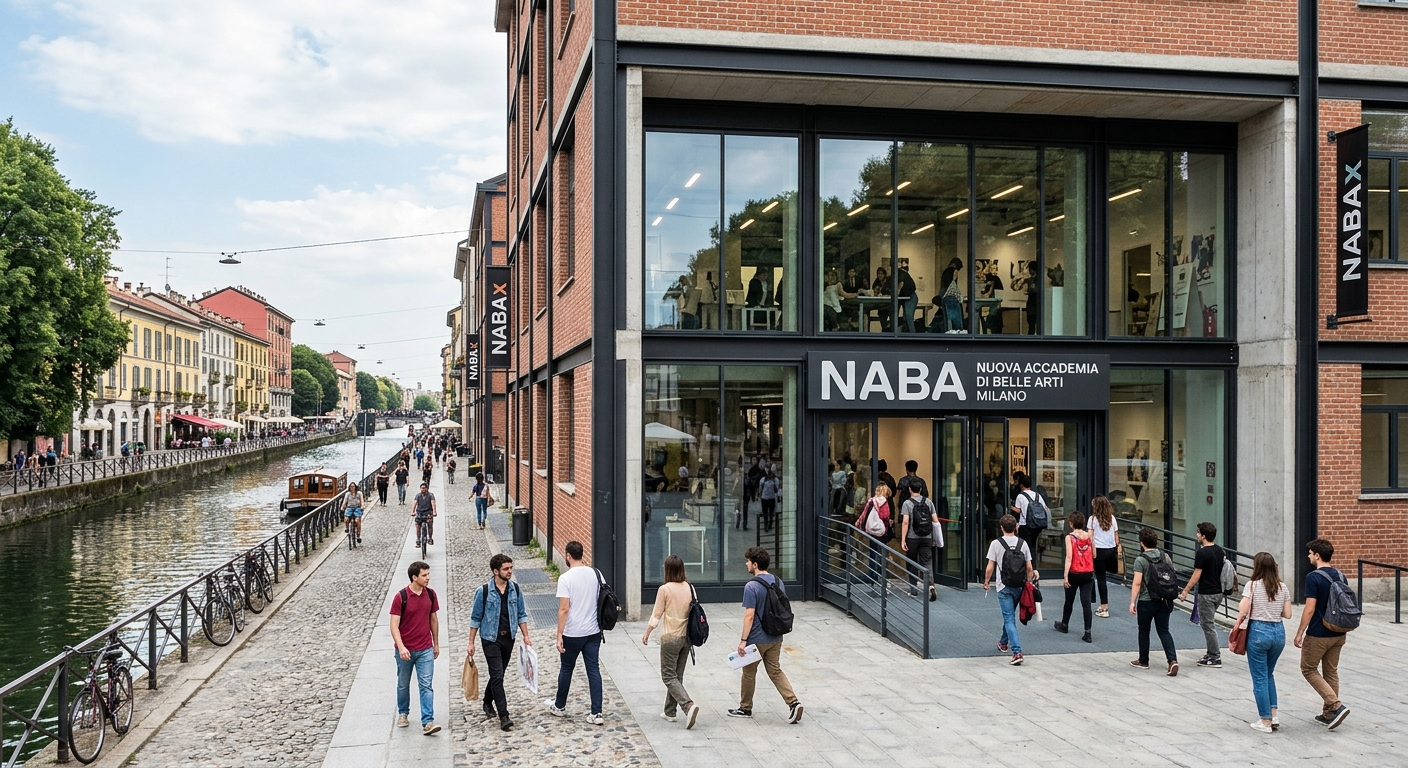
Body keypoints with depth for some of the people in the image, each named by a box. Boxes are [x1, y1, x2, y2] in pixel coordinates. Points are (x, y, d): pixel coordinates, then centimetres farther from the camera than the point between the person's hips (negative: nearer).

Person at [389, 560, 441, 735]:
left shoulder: (431, 594, -1)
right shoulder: (401, 597, -14)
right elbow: (394, 625, -14)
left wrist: (436, 644, 14)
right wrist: (401, 647, -26)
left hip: (425, 650, 2)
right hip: (405, 650, -2)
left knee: (427, 686, -5)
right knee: (403, 685, 16)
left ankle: (427, 722, -7)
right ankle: (403, 714, 37)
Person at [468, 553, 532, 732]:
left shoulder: (515, 589, -1)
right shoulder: (484, 591, -13)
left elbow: (521, 614, 8)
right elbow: (475, 618, -6)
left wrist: (526, 636, 3)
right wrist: (471, 642, -5)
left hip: (508, 638, 5)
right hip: (491, 639, -5)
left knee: (497, 674, 17)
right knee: (497, 676, -11)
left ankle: (487, 702, 41)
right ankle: (503, 716, -11)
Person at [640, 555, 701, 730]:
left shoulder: (665, 589, -14)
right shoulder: (690, 588, 1)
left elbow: (656, 615, -9)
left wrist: (646, 633, 4)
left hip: (670, 638, -6)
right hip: (687, 637, 6)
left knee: (669, 676, 1)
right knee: (677, 675, 17)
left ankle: (688, 705, -18)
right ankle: (670, 711, 24)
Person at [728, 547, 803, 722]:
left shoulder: (751, 586, -19)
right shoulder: (778, 582, 3)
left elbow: (749, 616, -21)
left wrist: (743, 640, -16)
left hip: (757, 639, -6)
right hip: (776, 637, 6)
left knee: (749, 673, 11)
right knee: (775, 671, 13)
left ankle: (745, 708, 25)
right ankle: (793, 703, -2)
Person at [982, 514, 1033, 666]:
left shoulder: (996, 543, -9)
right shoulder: (1023, 543, 1)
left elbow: (990, 567, -9)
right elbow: (1029, 568, 2)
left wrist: (986, 582, 6)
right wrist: (1029, 583, 16)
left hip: (1004, 587, -4)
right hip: (1019, 586, 4)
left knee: (1009, 619, -4)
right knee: (1009, 615, 23)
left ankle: (1017, 652, -17)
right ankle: (1004, 643, 43)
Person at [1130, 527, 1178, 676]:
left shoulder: (1140, 560, -14)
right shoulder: (1165, 557, 3)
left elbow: (1137, 583, -17)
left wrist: (1132, 602, -11)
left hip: (1146, 602, -4)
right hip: (1163, 601, 4)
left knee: (1144, 631, 12)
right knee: (1164, 631, 7)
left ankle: (1143, 661, 23)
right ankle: (1173, 660, -10)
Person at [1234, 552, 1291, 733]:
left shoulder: (1252, 585, -9)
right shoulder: (1283, 588, 4)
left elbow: (1243, 611, -15)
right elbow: (1287, 614, 4)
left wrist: (1236, 626, 1)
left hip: (1258, 631, -5)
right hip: (1278, 632, 5)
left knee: (1260, 677, 4)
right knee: (1269, 674, 22)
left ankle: (1266, 721, 8)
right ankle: (1273, 715, 14)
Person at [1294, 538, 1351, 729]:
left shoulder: (1313, 577, -18)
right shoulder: (1340, 576, 5)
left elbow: (1310, 609, -19)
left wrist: (1299, 633, -11)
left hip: (1318, 634, -7)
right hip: (1338, 634, 7)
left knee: (1309, 669, 7)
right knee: (1331, 672, 16)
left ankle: (1336, 705, -6)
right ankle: (1329, 713, 20)